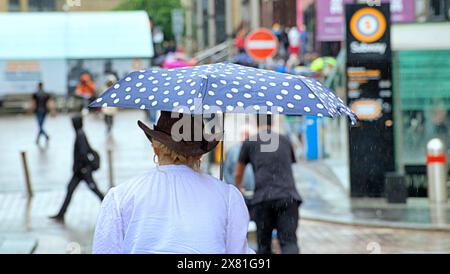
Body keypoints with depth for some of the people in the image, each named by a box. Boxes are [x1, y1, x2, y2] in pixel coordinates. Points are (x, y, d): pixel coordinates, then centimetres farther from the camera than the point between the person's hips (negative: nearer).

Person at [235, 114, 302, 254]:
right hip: (288, 196, 1)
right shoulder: (285, 141, 21)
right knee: (289, 242, -6)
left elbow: (238, 174, 27)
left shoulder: (249, 143, 14)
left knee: (264, 244, 12)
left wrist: (239, 188, 50)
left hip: (263, 198, -1)